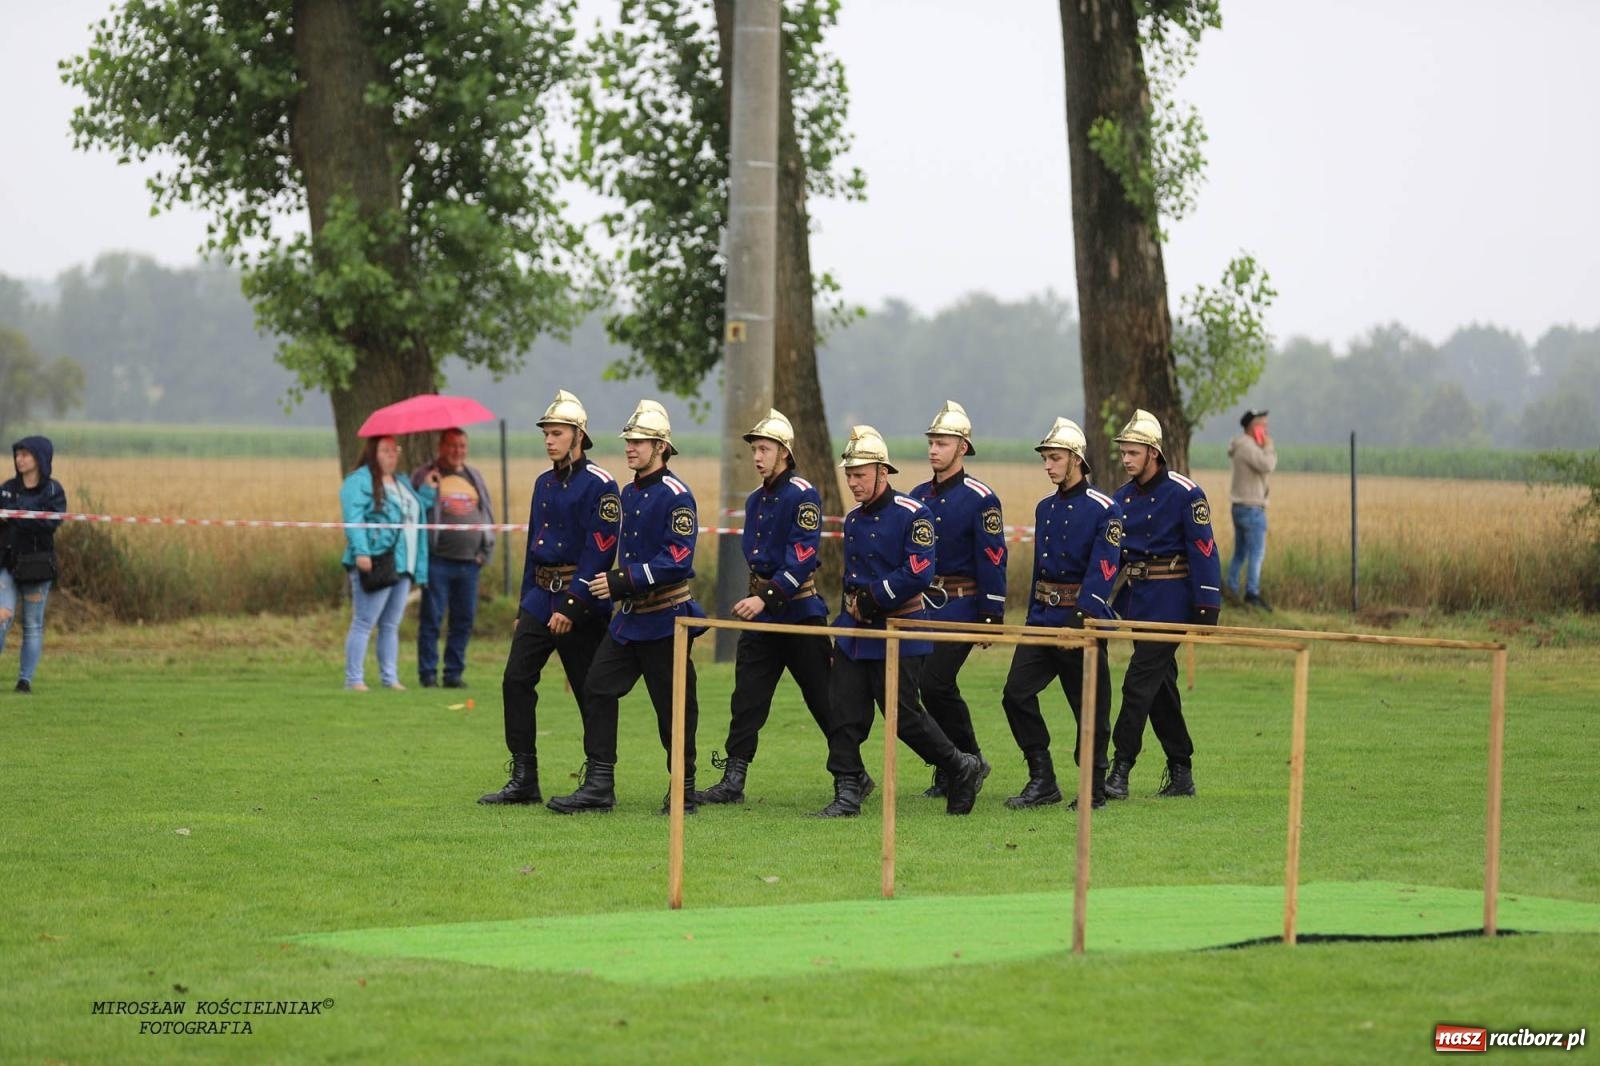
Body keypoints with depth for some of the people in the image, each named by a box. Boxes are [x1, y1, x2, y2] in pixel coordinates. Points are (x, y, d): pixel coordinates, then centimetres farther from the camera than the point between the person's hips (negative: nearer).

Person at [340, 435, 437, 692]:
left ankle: (390, 678, 17)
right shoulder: (359, 481, -6)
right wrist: (360, 552, -25)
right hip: (375, 562, -8)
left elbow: (415, 512, 27)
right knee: (364, 623, -6)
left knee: (391, 625, 12)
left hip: (402, 564, 8)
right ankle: (354, 679, -4)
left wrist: (428, 491, 14)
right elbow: (353, 518, -16)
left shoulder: (402, 484, 22)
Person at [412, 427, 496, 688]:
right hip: (437, 559, -4)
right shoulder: (424, 476, 3)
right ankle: (428, 673, 2)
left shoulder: (475, 477, 16)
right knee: (431, 618, -3)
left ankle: (454, 672, 11)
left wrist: (486, 550, 9)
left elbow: (487, 512, 19)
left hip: (469, 561, 4)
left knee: (464, 619, 4)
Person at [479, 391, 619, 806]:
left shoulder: (599, 486, -11)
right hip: (541, 596, 7)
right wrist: (524, 607, 17)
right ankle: (524, 780, 0)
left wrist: (571, 607, -22)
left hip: (582, 604, -7)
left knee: (591, 693, 1)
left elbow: (598, 553, -18)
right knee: (516, 680, -3)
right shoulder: (544, 484, 14)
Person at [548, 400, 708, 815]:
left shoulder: (676, 496, -15)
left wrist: (623, 582, -24)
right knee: (597, 688, 1)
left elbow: (677, 561, -22)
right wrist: (613, 583, 16)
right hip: (629, 616, 9)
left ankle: (684, 792, 10)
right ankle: (599, 786, 3)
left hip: (665, 619, -9)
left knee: (673, 705, 0)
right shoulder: (629, 493, 12)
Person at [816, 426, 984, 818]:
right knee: (845, 712, -1)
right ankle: (847, 793, 3)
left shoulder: (912, 515, -11)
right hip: (855, 631, 7)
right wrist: (853, 604, 9)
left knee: (903, 715, -3)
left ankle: (962, 768, 16)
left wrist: (873, 598, -16)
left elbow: (920, 573, -20)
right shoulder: (853, 520, 13)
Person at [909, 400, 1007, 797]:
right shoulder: (919, 496, 11)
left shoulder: (980, 499, -8)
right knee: (938, 688, 7)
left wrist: (992, 615, -14)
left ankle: (968, 760, 0)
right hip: (923, 607, 7)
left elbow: (993, 559, -11)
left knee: (935, 684, -15)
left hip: (961, 607, -7)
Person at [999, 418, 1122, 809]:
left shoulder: (1104, 510, -9)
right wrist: (1033, 618, 17)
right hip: (1044, 617, 6)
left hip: (1084, 619, -6)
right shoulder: (1045, 508, 14)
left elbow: (1102, 572, -17)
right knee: (1016, 693, -6)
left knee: (1090, 707, 1)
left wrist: (1079, 621, -26)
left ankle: (1094, 788, 12)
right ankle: (1042, 780, 1)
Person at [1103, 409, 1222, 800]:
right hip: (1135, 600, 8)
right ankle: (1181, 774, 18)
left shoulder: (1184, 494, -10)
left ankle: (1120, 769, -15)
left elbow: (1203, 549, -12)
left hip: (1169, 601, -8)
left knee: (1140, 681, -14)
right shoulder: (1124, 497, 10)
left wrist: (1206, 606, -16)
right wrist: (1108, 603, 12)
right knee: (1160, 687, 11)